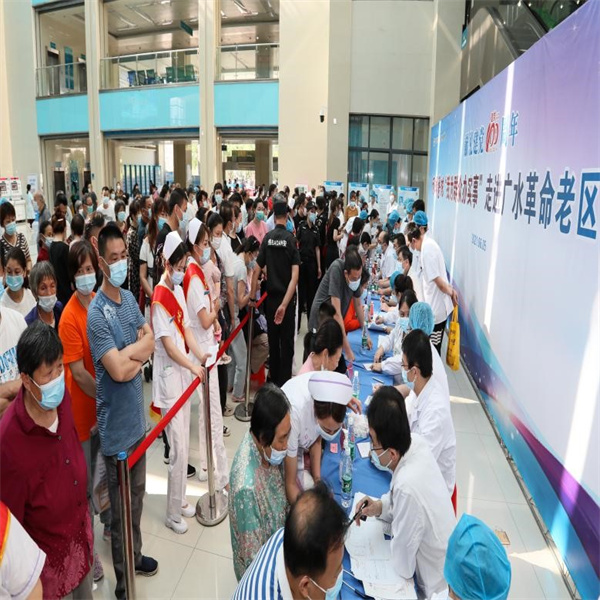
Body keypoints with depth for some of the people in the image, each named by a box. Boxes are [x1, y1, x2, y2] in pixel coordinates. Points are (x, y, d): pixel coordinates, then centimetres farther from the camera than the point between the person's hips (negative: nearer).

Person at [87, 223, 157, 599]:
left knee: (137, 496, 24)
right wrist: (139, 349, -10)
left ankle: (136, 555, 45)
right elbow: (118, 370, -26)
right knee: (121, 507, 11)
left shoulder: (130, 299, 3)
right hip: (116, 425, -7)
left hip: (137, 416, 7)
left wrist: (129, 355, -15)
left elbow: (151, 343, 3)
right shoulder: (96, 313, -20)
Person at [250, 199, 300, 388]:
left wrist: (252, 296, 7)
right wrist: (285, 304, -18)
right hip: (287, 298, -3)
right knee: (286, 342, 5)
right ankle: (284, 383, 8)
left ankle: (274, 380, 24)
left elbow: (257, 270, -1)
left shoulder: (267, 238, -1)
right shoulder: (291, 238, -9)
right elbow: (295, 276, -18)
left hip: (271, 297, 3)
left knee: (273, 341, 14)